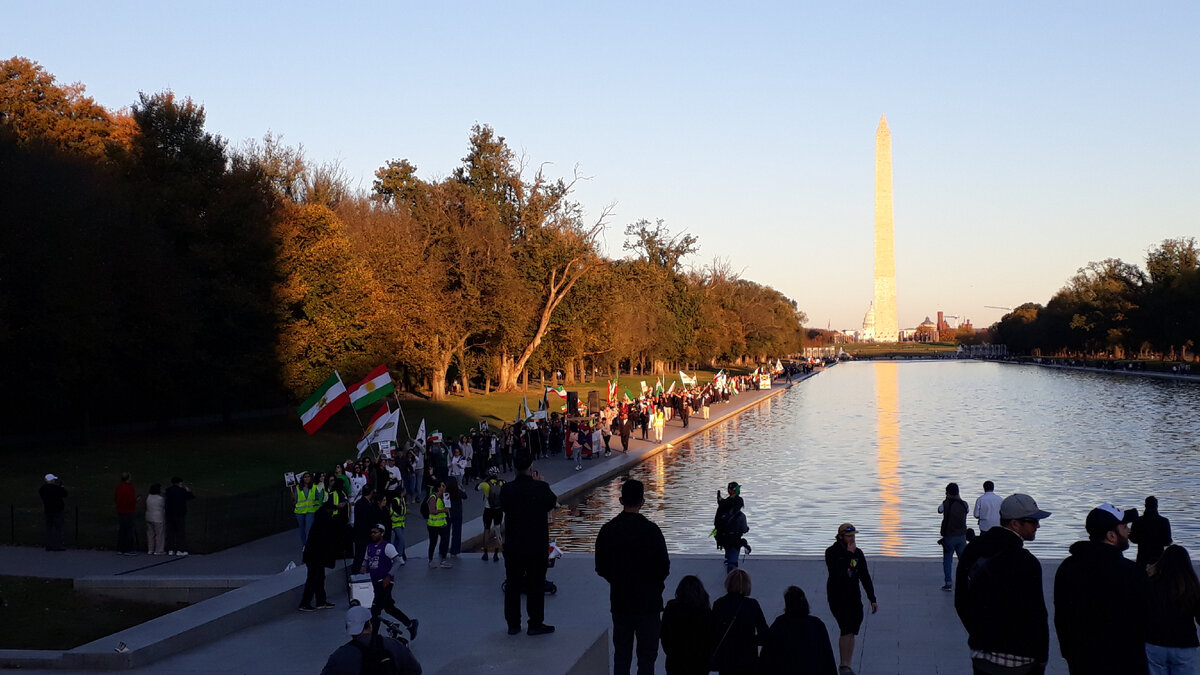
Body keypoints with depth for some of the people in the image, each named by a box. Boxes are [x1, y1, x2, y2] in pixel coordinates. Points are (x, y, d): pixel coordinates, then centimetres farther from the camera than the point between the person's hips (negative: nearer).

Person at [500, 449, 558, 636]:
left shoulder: (507, 489, -9)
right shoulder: (541, 488, -15)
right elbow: (552, 503, 1)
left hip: (513, 545, 2)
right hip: (537, 545, -2)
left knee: (512, 585, 13)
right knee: (536, 585, 9)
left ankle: (513, 624, 19)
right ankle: (535, 624, 13)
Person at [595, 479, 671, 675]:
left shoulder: (608, 530, -4)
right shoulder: (651, 530, -14)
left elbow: (601, 568, 2)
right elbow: (664, 568, -11)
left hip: (619, 602, 3)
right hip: (648, 602, -3)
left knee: (621, 654, 12)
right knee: (647, 655, 4)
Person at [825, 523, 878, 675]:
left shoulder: (858, 553, 7)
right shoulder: (832, 552, -8)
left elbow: (865, 577, 12)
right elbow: (836, 571, -25)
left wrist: (873, 599, 11)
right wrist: (848, 554, -21)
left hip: (854, 597, 5)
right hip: (837, 597, -5)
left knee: (852, 631, 4)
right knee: (847, 629, -16)